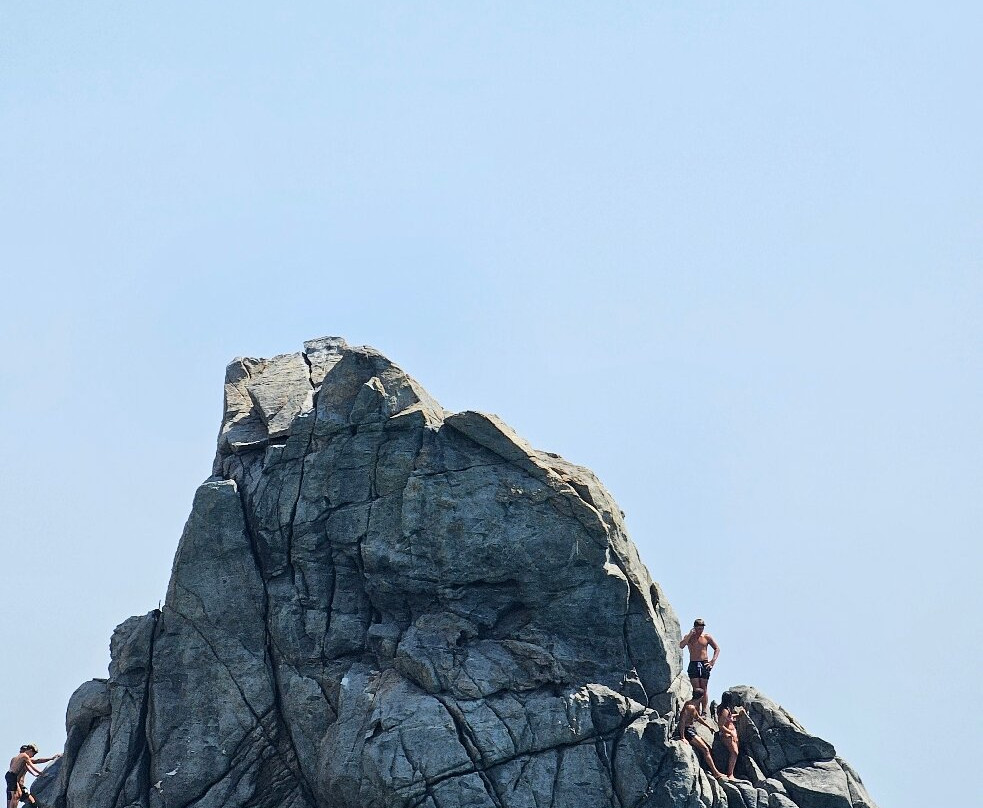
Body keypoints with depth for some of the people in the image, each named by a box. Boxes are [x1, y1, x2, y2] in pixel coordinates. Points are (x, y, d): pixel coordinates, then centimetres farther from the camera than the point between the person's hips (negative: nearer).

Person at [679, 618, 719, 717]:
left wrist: (713, 661, -3)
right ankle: (697, 711, -8)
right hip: (693, 664, -1)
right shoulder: (689, 637, 6)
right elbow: (681, 646, -12)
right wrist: (690, 634, -14)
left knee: (704, 690, 0)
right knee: (696, 690, -7)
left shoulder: (707, 637, 7)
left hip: (704, 664, 1)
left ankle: (704, 712, 2)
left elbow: (717, 649, 9)